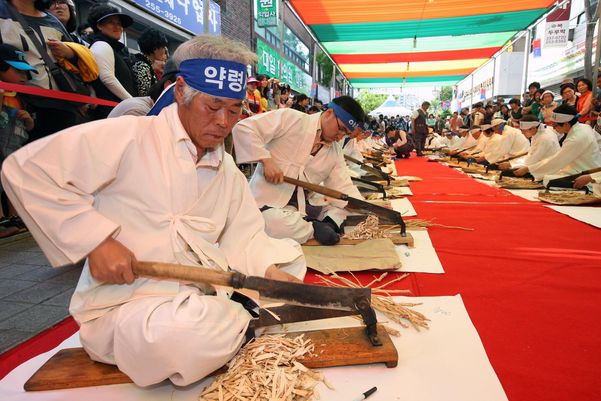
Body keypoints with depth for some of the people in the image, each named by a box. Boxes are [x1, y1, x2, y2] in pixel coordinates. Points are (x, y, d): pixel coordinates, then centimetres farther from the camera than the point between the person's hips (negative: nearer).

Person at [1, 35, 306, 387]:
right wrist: (95, 239, -20)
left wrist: (273, 273, -14)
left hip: (204, 295, 6)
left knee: (289, 255, -1)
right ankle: (240, 325, -3)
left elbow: (245, 236, 6)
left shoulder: (228, 170, 10)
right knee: (191, 330, -36)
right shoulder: (129, 136, -11)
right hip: (123, 303, -5)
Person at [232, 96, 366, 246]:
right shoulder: (291, 119, -10)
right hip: (269, 201, -5)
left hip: (304, 204, 6)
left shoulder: (335, 151, 9)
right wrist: (266, 160, -24)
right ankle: (314, 228, -13)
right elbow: (243, 128, -15)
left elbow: (343, 187, 4)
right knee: (281, 226, -37)